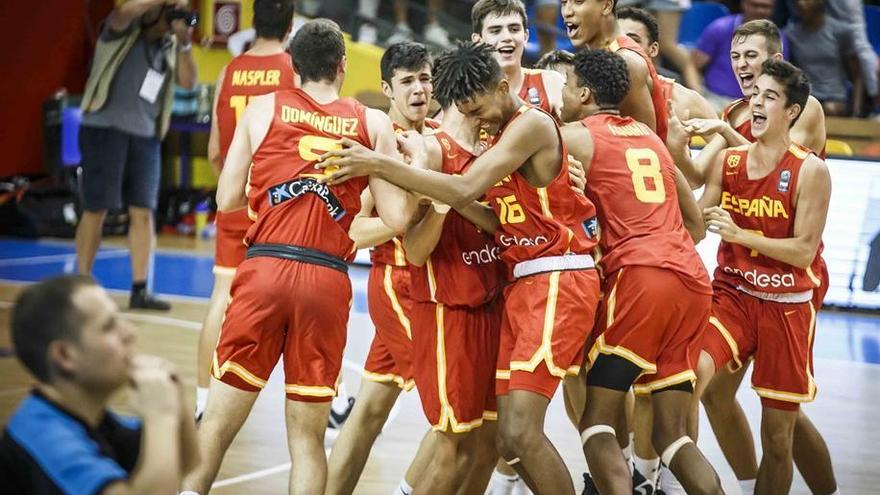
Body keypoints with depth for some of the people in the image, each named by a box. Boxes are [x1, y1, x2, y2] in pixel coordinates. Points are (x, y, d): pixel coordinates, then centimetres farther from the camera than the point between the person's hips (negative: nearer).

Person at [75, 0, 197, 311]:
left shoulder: (169, 47, 13)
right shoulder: (124, 31, -2)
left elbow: (188, 82, 2)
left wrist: (185, 44, -9)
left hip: (145, 135, 5)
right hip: (105, 128, -5)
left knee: (143, 212, 0)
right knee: (96, 209, -1)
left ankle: (139, 290, 4)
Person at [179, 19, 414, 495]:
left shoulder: (264, 108, 8)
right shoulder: (373, 123, 8)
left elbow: (227, 199, 7)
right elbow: (397, 219, 3)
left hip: (264, 268, 0)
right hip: (328, 280, 0)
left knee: (218, 422, 6)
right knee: (307, 437, 8)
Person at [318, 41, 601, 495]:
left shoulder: (532, 124, -11)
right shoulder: (501, 136, 18)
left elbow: (466, 188, -22)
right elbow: (499, 222, 11)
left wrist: (380, 165, -22)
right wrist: (447, 198, -5)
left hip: (558, 281, -9)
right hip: (521, 284, 9)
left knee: (521, 432, -17)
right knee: (508, 439, 4)